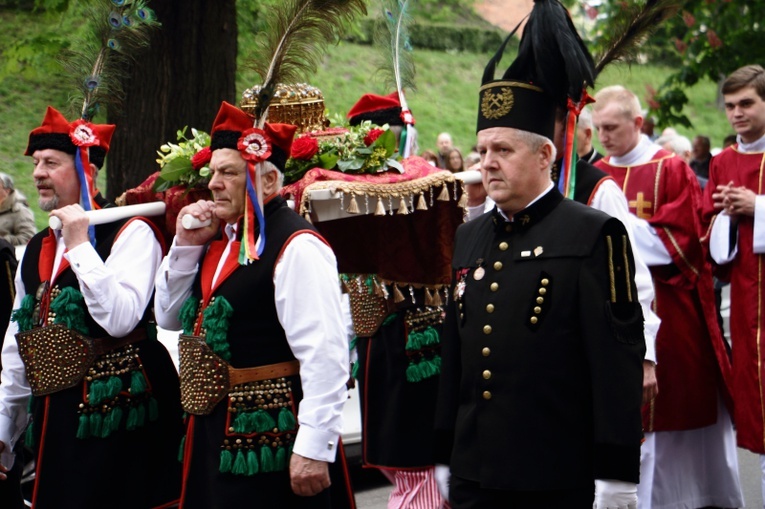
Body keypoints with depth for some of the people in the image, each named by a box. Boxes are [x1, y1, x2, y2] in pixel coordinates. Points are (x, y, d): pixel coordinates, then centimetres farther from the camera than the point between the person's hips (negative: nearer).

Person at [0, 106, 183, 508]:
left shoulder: (131, 233, -8)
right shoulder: (35, 251, 14)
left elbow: (121, 320, -22)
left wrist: (80, 246, -18)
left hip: (118, 418, -7)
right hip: (54, 420, 7)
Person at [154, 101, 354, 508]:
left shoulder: (296, 246, -16)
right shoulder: (219, 239, 11)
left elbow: (325, 356, -22)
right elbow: (170, 319, 18)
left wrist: (313, 451, -24)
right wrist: (185, 245, 4)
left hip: (271, 441, -9)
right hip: (212, 434, 9)